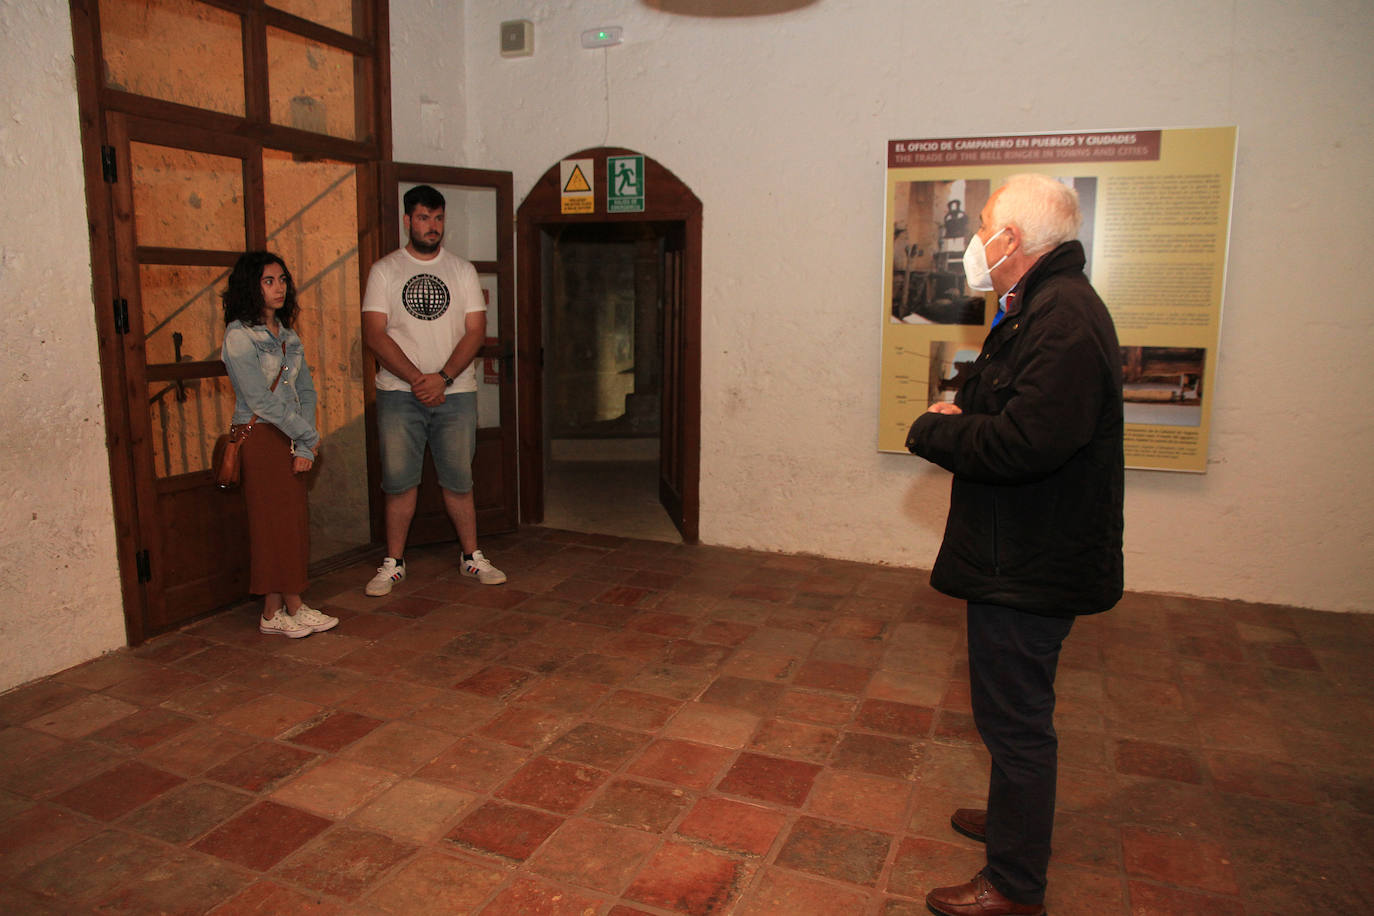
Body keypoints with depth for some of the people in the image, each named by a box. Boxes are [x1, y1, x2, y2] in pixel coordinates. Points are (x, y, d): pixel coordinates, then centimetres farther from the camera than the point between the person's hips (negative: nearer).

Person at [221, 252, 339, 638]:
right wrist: (310, 436, -9)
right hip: (260, 438, -7)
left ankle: (274, 612, 14)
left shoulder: (288, 335, 13)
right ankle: (293, 609, 7)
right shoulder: (239, 336, -8)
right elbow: (261, 401, -14)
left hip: (291, 439, 7)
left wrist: (304, 446, -4)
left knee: (291, 523, 6)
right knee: (275, 522, -2)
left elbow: (306, 390, 9)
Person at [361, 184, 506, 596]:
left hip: (455, 392, 1)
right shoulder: (385, 270, 4)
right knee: (399, 480, 1)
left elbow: (476, 331, 1)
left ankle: (472, 556, 18)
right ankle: (394, 562, 14)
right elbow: (375, 334, -4)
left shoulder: (462, 270, 9)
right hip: (399, 393, -1)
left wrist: (443, 377, -12)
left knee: (459, 480, 6)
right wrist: (416, 378, -14)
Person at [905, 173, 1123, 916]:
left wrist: (933, 431, -16)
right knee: (1016, 711, 24)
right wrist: (962, 417, 1)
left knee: (1014, 716, 1)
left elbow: (1026, 443, -32)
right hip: (1025, 550, 11)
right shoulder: (1042, 308, 14)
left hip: (1031, 564, -11)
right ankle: (1015, 818, 44)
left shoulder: (1063, 318, -22)